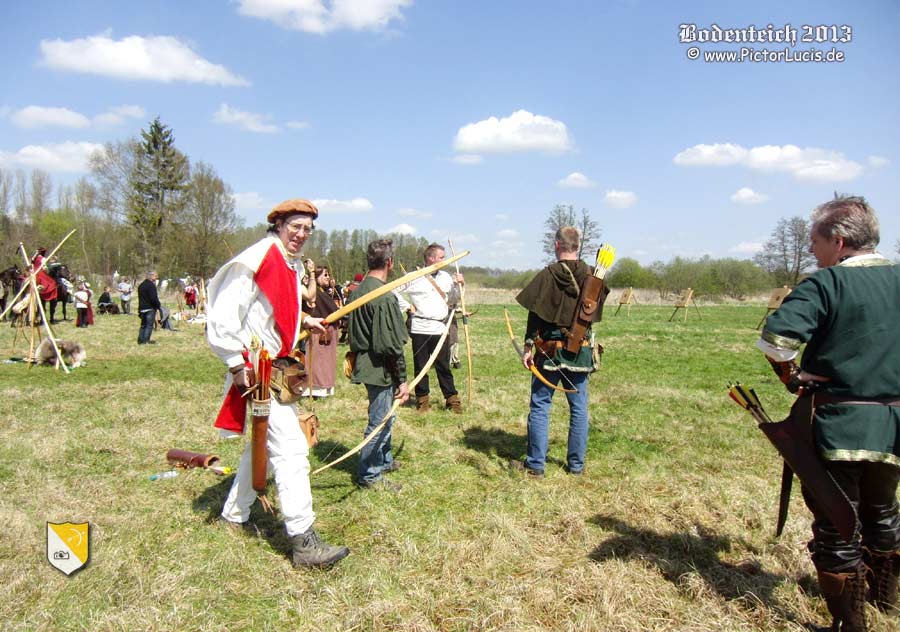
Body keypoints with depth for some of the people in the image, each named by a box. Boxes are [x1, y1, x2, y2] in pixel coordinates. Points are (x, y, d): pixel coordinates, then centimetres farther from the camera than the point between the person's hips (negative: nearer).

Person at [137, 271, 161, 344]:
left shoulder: (141, 285, 16)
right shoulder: (151, 285, -14)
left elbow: (140, 297, 20)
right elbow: (154, 298, -20)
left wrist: (140, 309, 22)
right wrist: (158, 305, -8)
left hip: (142, 308, 9)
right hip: (150, 308, -9)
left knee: (143, 324, 15)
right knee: (149, 325, -4)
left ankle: (140, 339, 16)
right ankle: (146, 340, -7)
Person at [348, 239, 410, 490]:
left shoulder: (358, 290, 6)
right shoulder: (385, 297, -23)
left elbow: (355, 331, 15)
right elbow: (391, 344, -22)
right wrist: (403, 380, -15)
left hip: (366, 364, 10)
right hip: (381, 370, -9)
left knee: (383, 417, 23)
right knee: (380, 421, 3)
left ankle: (384, 460, 40)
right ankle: (369, 475, 14)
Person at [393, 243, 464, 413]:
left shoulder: (445, 277, 10)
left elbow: (452, 301, 15)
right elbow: (393, 292, 1)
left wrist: (457, 285, 0)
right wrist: (407, 306, -3)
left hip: (440, 328, 3)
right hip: (420, 328, -3)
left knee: (444, 366, 7)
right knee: (421, 366, 6)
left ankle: (452, 399, 14)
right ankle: (422, 399, 18)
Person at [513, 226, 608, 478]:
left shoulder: (548, 275, -10)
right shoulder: (592, 276, 0)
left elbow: (535, 313, -12)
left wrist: (528, 346, -6)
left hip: (550, 351, -3)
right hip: (581, 351, 3)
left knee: (540, 406, 5)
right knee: (579, 407, 12)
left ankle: (535, 464, 10)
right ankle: (576, 464, 20)